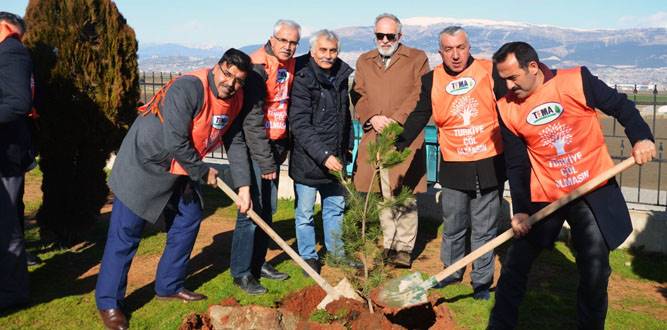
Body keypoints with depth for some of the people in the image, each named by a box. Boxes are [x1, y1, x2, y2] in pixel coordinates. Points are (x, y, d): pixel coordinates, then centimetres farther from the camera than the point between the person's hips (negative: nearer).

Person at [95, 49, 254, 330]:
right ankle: (108, 302, 9)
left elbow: (236, 143, 4)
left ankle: (169, 286, 28)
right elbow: (176, 142, -30)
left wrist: (243, 185, -2)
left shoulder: (234, 99, -2)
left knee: (188, 221, 11)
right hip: (145, 163, -8)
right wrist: (203, 172, -17)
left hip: (181, 172, 8)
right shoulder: (188, 88, -28)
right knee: (125, 233, -3)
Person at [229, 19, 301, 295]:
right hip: (250, 146, -8)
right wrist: (266, 161, -18)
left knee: (268, 208, 13)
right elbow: (252, 119, -20)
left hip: (274, 145, 8)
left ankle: (258, 263, 26)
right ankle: (241, 272, 4)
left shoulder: (290, 66, 8)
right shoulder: (258, 66, -17)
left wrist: (283, 147, 13)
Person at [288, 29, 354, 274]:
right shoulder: (302, 80, -15)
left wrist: (347, 146, 17)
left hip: (335, 158, 6)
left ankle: (336, 251, 34)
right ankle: (309, 257, 23)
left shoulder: (342, 76, 5)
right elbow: (300, 125, -20)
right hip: (306, 159, -6)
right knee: (305, 212, 6)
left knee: (336, 206, 18)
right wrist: (323, 155, -26)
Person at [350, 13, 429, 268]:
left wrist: (396, 119, -15)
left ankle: (405, 247, 6)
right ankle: (389, 244, 20)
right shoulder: (364, 61, 18)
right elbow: (358, 95, 10)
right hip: (374, 135, 4)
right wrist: (372, 118, -8)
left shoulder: (417, 58, 7)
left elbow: (420, 94, -4)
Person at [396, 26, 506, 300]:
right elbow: (418, 118, 3)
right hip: (453, 167, 2)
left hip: (489, 164, -1)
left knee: (484, 229, 8)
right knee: (452, 227, 12)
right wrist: (397, 146, -10)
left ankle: (482, 281, 22)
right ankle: (452, 272, 32)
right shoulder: (432, 80, 1)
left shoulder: (490, 71, -3)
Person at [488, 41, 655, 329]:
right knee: (515, 265, 6)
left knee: (595, 273, 4)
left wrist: (641, 137, -18)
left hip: (594, 191, -1)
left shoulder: (576, 80, -11)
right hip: (544, 197, 2)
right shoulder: (507, 108, -4)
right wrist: (520, 209, -4)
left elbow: (620, 106, -1)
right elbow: (517, 165, 0)